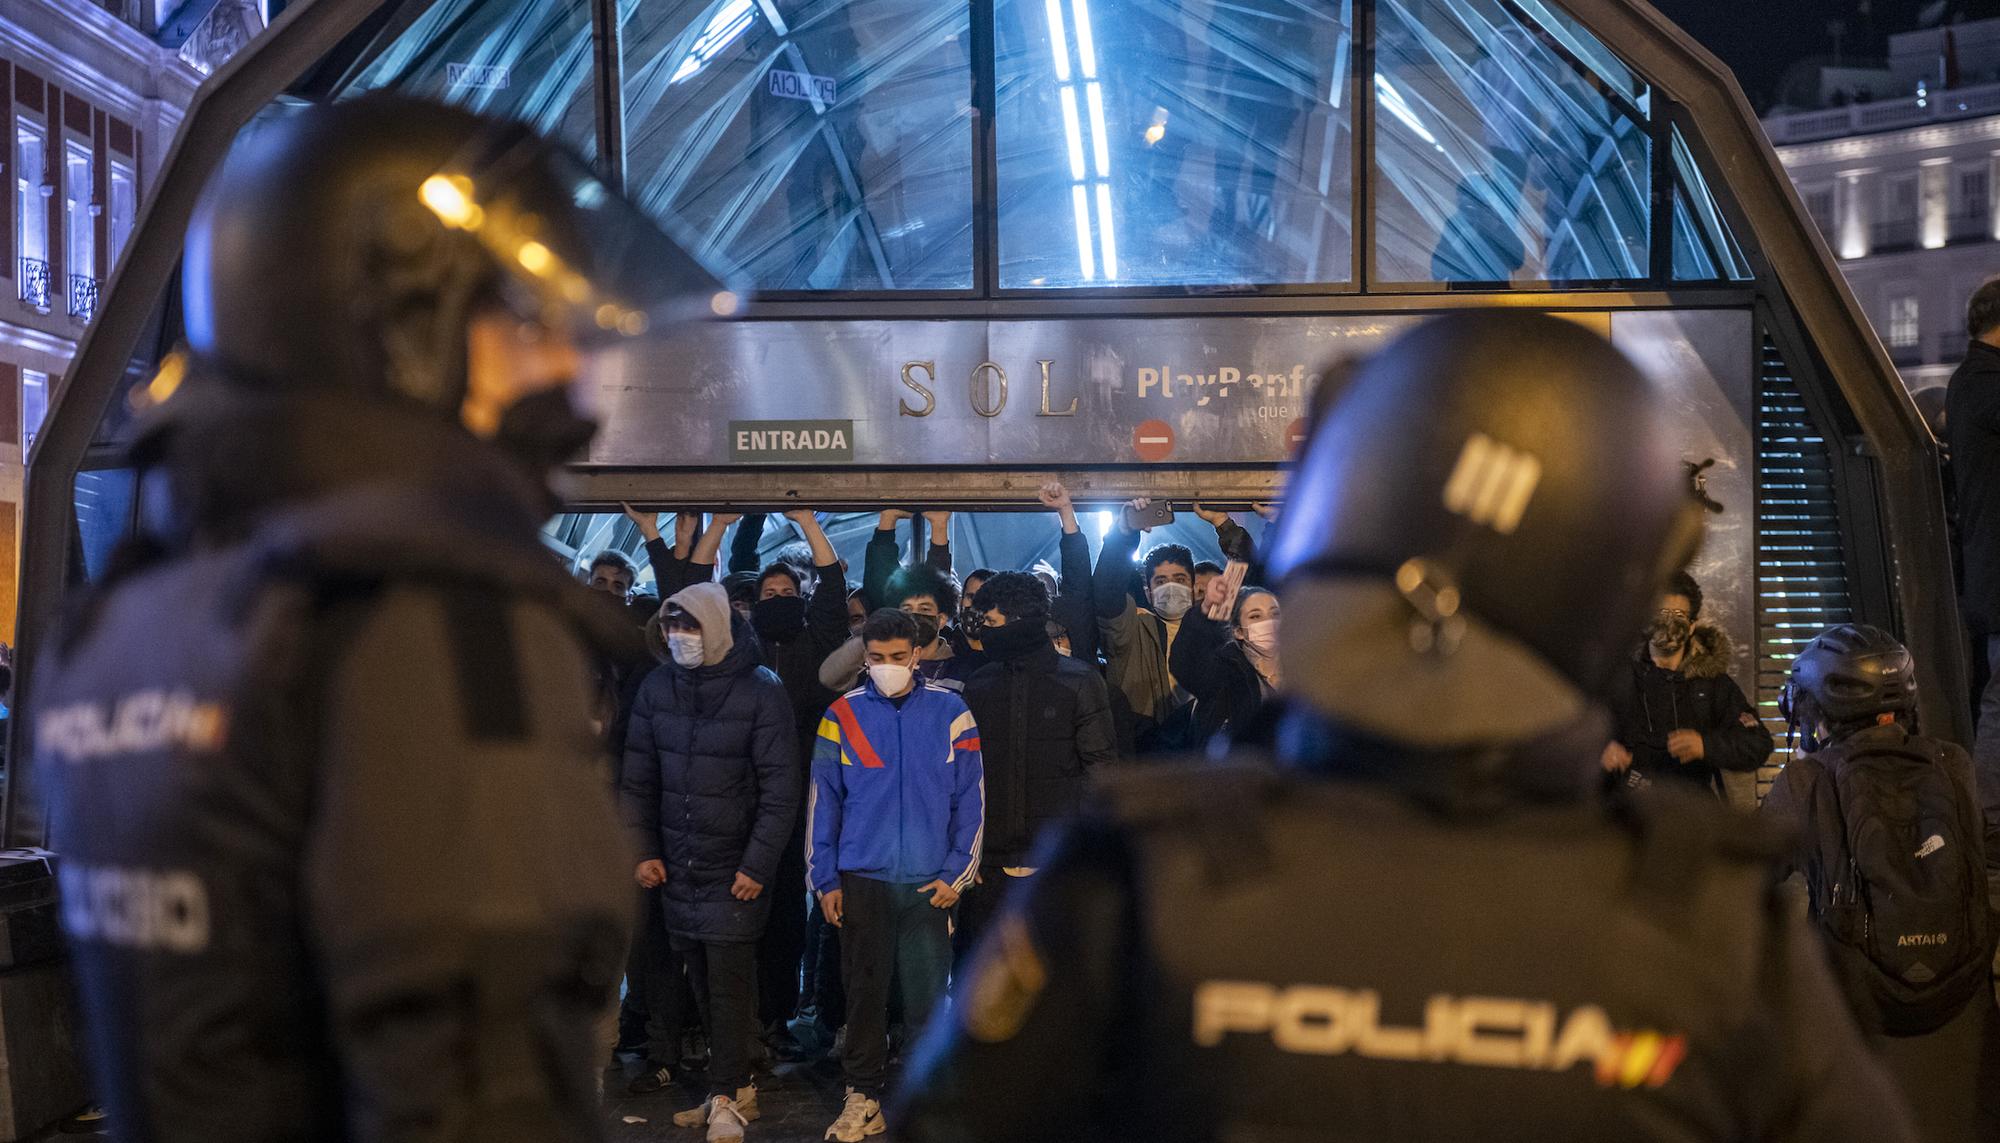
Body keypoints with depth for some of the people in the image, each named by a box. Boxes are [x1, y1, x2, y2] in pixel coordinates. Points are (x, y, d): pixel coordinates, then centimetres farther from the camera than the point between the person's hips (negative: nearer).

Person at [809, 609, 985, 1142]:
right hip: (862, 879, 1)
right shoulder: (843, 714, 2)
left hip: (930, 880, -1)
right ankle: (863, 1098, 17)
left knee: (928, 992, 2)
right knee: (865, 991, 7)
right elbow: (823, 801, 4)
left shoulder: (950, 712, 0)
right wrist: (825, 880, 2)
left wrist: (957, 874, -2)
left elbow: (971, 798, 3)